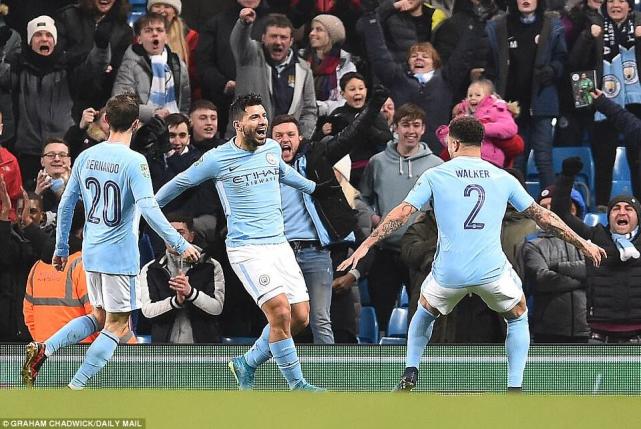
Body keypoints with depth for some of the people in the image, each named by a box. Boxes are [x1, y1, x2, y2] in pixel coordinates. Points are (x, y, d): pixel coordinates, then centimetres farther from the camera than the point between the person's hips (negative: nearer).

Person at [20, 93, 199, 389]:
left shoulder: (86, 157, 4)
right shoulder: (134, 161, -15)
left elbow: (66, 204, 9)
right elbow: (148, 209, -23)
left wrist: (61, 248, 19)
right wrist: (180, 245, -18)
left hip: (91, 253, 7)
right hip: (120, 256, -7)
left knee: (100, 317, 22)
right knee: (116, 326, 3)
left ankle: (42, 350, 3)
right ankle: (75, 389, -4)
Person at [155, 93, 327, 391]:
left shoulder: (272, 148, 8)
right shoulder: (217, 159, -8)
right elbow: (181, 182, 8)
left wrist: (313, 188, 40)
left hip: (279, 244, 6)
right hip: (247, 249, -6)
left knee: (300, 318, 1)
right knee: (280, 312, -19)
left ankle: (248, 363, 22)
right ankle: (296, 384, -9)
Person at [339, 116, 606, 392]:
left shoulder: (434, 176, 4)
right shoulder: (504, 179, 9)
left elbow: (401, 214, -2)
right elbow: (542, 216, 13)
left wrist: (366, 245, 2)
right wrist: (582, 244, 23)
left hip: (448, 273, 0)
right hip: (492, 270, 0)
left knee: (425, 312, 31)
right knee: (518, 318, 25)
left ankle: (410, 377, 20)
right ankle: (515, 390, 11)